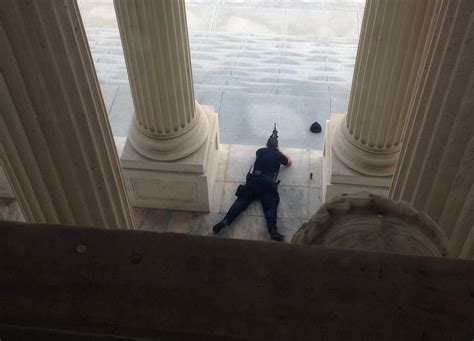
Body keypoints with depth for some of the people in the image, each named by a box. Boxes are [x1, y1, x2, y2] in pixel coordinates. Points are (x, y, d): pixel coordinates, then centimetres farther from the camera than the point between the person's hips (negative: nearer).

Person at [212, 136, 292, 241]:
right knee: (270, 206, -10)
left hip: (253, 180, 2)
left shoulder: (261, 151, 21)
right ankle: (273, 230, -33)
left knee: (242, 200, -7)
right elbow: (289, 163, 36)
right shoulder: (278, 155, 16)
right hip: (268, 183, -1)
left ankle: (226, 221, -26)